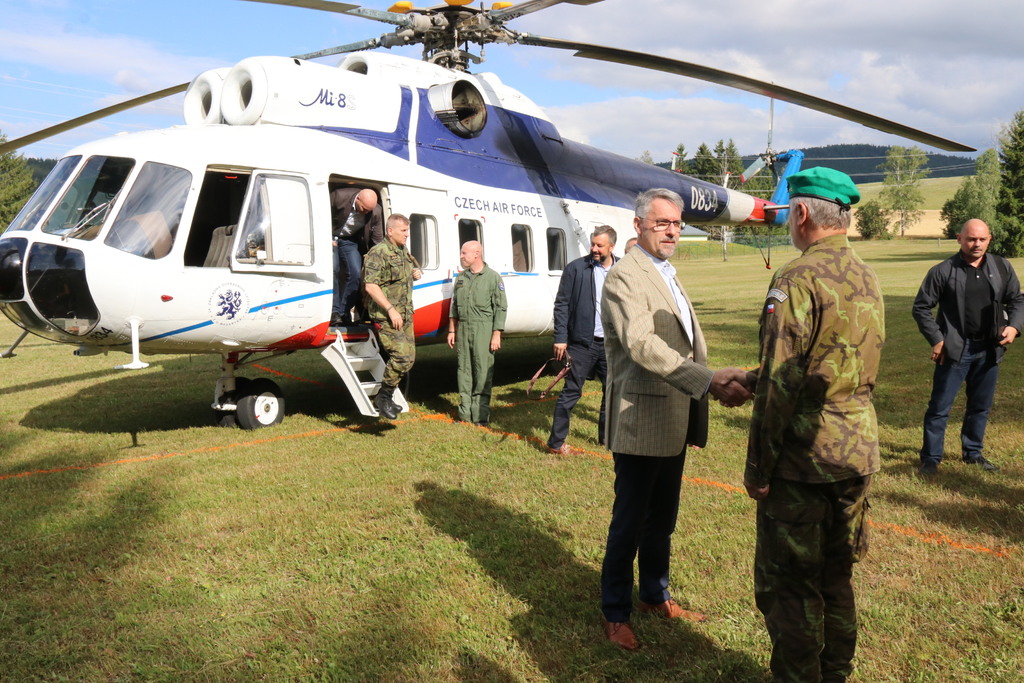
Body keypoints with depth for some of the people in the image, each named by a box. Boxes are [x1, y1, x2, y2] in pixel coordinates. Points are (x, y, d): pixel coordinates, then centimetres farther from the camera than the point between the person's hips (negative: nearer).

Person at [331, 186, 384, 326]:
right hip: (330, 237, -3)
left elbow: (378, 240, -8)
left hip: (350, 241, 3)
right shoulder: (339, 196, -28)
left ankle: (343, 312, -1)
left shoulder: (376, 211, -19)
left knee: (356, 273, -11)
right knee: (332, 270, -18)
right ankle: (333, 312, -11)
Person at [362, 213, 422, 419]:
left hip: (405, 314, 9)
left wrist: (416, 273, 13)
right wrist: (391, 309, -24)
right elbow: (371, 286, -21)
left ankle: (387, 396, 21)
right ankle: (383, 397, -3)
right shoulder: (379, 253, -13)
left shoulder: (404, 252, 15)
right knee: (402, 356, -18)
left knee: (409, 357, 9)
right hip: (386, 316, -9)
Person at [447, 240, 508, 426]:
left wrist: (496, 334, -9)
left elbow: (501, 308, -4)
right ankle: (465, 414, 13)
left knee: (483, 371, -4)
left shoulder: (493, 277, -1)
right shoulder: (461, 277, 16)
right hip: (463, 328, 5)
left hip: (483, 329, -5)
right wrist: (451, 330, 15)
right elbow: (454, 306, 20)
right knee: (464, 370, 6)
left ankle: (481, 416, 3)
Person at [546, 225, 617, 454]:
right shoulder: (576, 268, -4)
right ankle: (556, 442, 9)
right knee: (571, 392, 0)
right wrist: (560, 338, -9)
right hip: (582, 343, -4)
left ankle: (607, 436, 31)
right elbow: (561, 305, -4)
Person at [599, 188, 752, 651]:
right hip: (640, 422, -9)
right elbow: (642, 344, -29)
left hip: (673, 423, 9)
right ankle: (615, 613, 20)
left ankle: (656, 596, 38)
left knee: (662, 519, 20)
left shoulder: (668, 276, 17)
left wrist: (714, 383, 6)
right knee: (630, 522, 4)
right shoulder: (625, 277, -14)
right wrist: (708, 380, -36)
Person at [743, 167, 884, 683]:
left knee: (788, 585, 5)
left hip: (803, 461, -8)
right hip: (858, 452, 8)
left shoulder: (798, 280, -18)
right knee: (835, 576, 21)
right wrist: (752, 379, 22)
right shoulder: (866, 278, 8)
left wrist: (758, 468, -13)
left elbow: (780, 387, -20)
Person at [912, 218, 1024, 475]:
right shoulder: (943, 271, -8)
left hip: (989, 350, 4)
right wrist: (936, 339, -11)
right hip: (955, 349, -4)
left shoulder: (1002, 267, 5)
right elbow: (921, 307, -4)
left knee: (981, 406, 15)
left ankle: (973, 453, 31)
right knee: (940, 406, -2)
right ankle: (930, 458, 7)